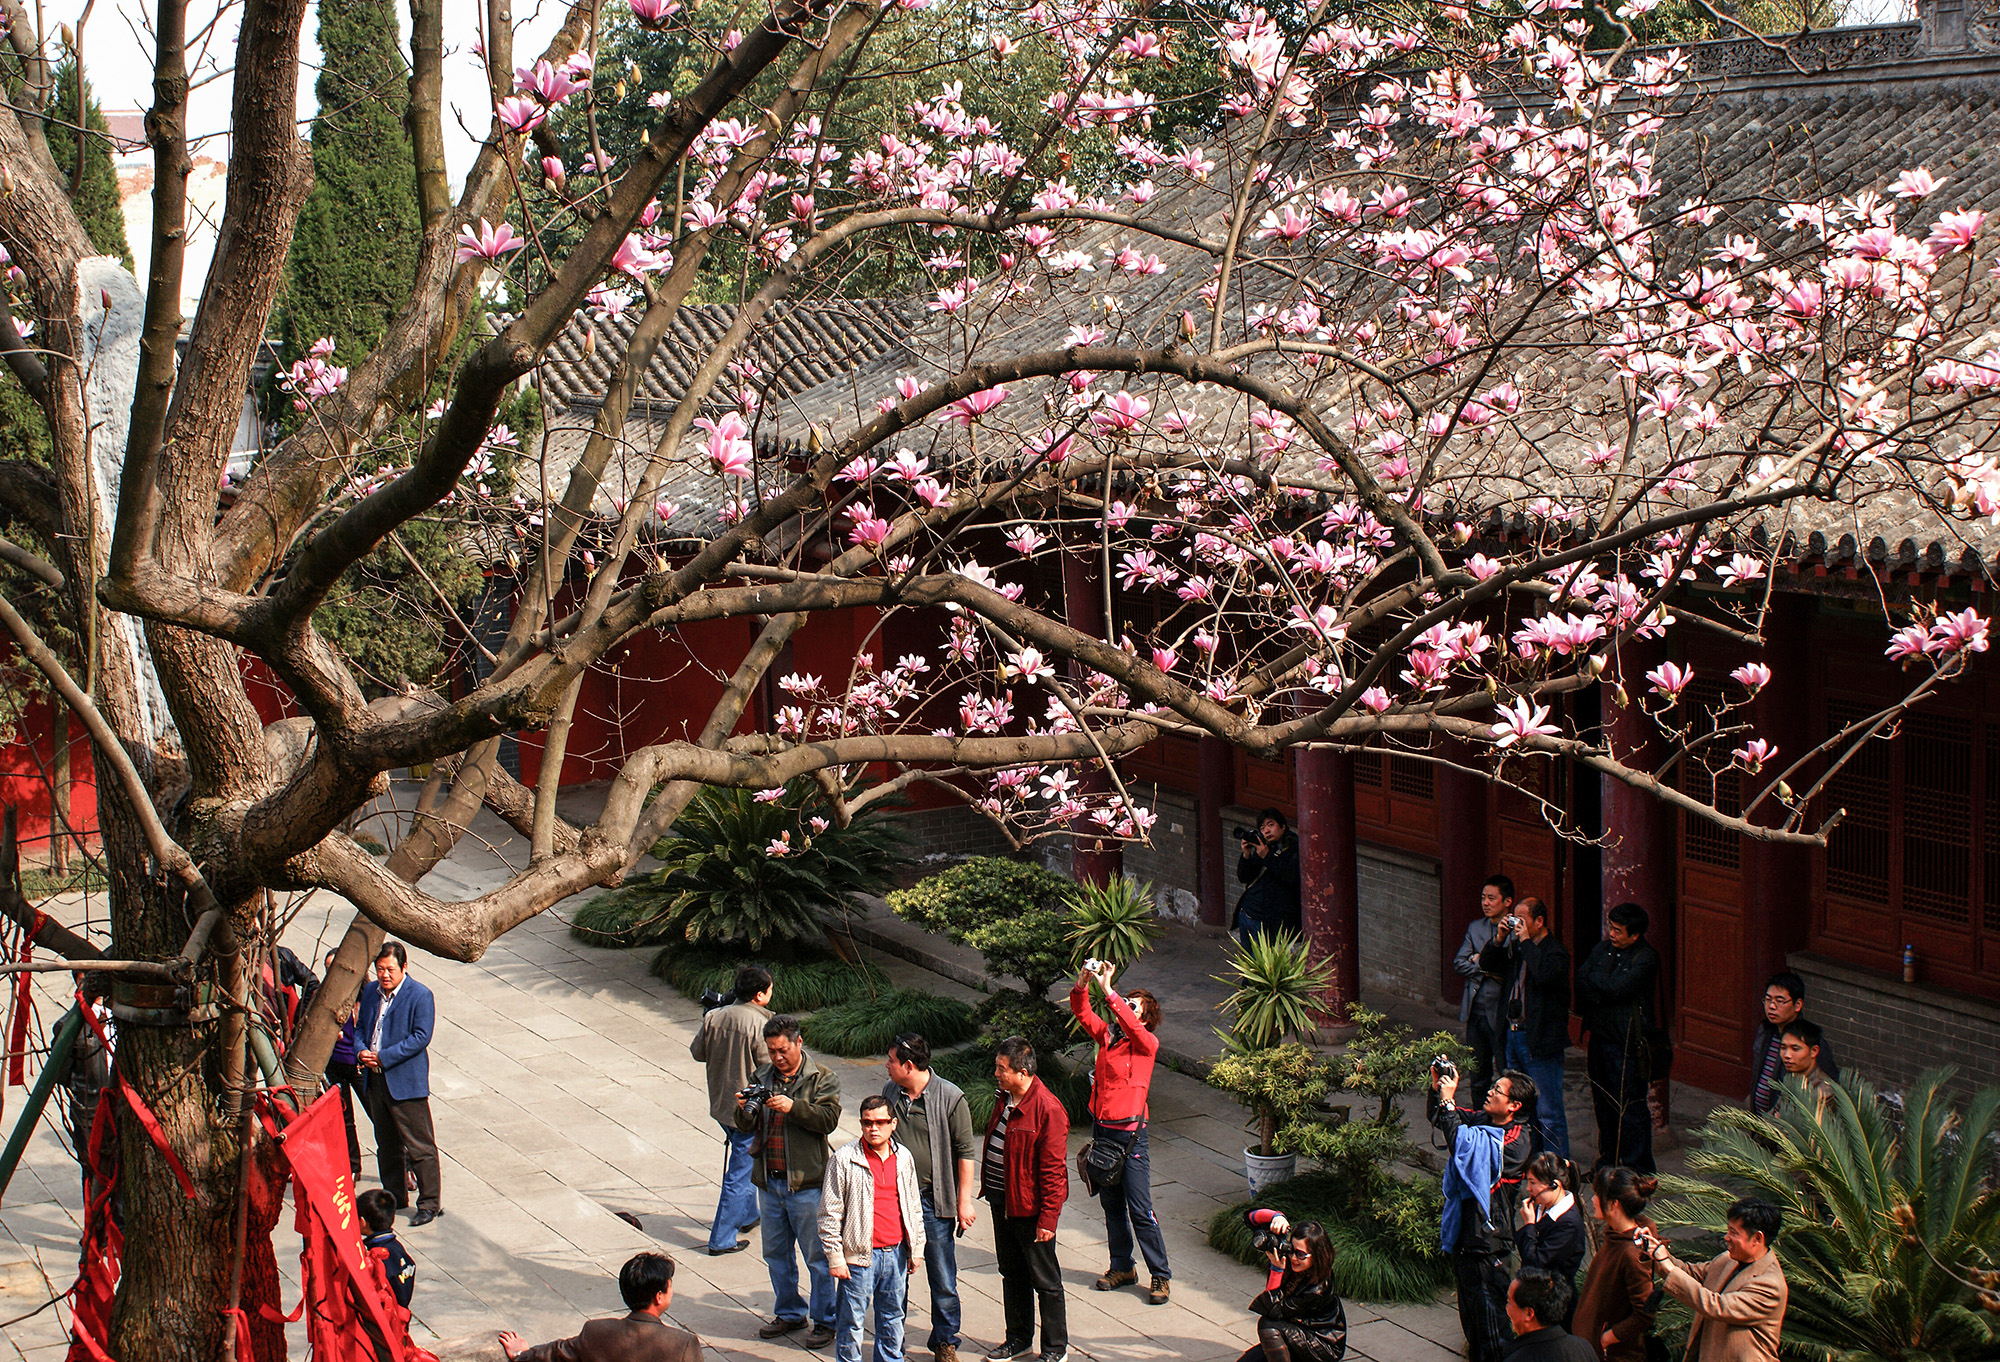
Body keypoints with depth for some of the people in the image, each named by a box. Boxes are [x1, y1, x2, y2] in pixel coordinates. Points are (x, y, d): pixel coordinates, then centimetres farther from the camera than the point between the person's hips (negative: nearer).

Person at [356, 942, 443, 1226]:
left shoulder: (420, 996, -11)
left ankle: (430, 1203, 2)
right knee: (387, 1144, 17)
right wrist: (361, 1051, -6)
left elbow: (421, 1037, -16)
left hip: (406, 1083, -7)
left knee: (420, 1146, -4)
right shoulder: (371, 992, 9)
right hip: (375, 1079, 7)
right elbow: (360, 1026, 16)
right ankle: (394, 1196, 29)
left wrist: (383, 1057, -19)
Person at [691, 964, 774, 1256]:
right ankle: (722, 1239, 6)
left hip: (719, 1104, 7)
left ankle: (747, 1215, 42)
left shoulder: (713, 1017, -4)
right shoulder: (760, 1025, -22)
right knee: (740, 1174, 3)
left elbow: (697, 1053, 7)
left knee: (744, 1163, 27)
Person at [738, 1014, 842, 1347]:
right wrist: (744, 1111, -16)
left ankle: (825, 1320, 13)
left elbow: (828, 1119, -17)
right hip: (769, 1182, 5)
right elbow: (747, 1126, 7)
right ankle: (789, 1313, 31)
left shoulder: (822, 1078, -5)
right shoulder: (762, 1077, 9)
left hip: (806, 1183, -5)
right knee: (776, 1254, 16)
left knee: (817, 1256, 1)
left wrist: (793, 1107, -29)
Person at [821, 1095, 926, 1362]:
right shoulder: (844, 1159, -8)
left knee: (893, 1319, 15)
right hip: (860, 1256, -4)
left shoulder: (903, 1158, 7)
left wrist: (916, 1249, 15)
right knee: (852, 1322, 1)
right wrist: (835, 1257, -9)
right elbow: (829, 1214, -6)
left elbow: (914, 1208, 17)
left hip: (896, 1253, 4)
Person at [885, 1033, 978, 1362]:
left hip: (933, 1200, -4)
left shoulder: (950, 1097, -12)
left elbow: (965, 1151, -7)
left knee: (943, 1280, 3)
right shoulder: (890, 1092, 3)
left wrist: (964, 1202, -8)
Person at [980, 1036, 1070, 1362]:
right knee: (1012, 1274, 19)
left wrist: (1048, 1218, -20)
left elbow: (1053, 1170, -21)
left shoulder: (1047, 1109, -22)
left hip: (1029, 1206, -8)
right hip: (1001, 1201, 8)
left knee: (1045, 1280, 5)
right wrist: (987, 1188, 16)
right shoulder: (1006, 1099, 4)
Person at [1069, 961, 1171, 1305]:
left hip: (1130, 1135, -6)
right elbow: (1082, 1012, -1)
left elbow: (1131, 1026, -29)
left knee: (1140, 1210, -4)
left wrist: (1108, 990, -32)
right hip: (1102, 1130, 6)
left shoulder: (1147, 1043, -10)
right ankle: (1122, 1267, 28)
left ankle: (1161, 1276, 5)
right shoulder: (1106, 1034, 5)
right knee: (1111, 1204, 15)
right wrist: (1082, 985, -20)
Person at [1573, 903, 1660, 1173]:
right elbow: (1581, 982, 3)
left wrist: (1595, 980, -2)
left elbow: (1617, 988, -19)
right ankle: (1608, 1159, 26)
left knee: (1630, 1107, -3)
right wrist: (1604, 991, -14)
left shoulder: (1646, 958, -10)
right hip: (1599, 1037, 7)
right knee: (1603, 1104, 14)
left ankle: (1637, 1167, 4)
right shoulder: (1601, 949, 11)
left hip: (1627, 1043, -6)